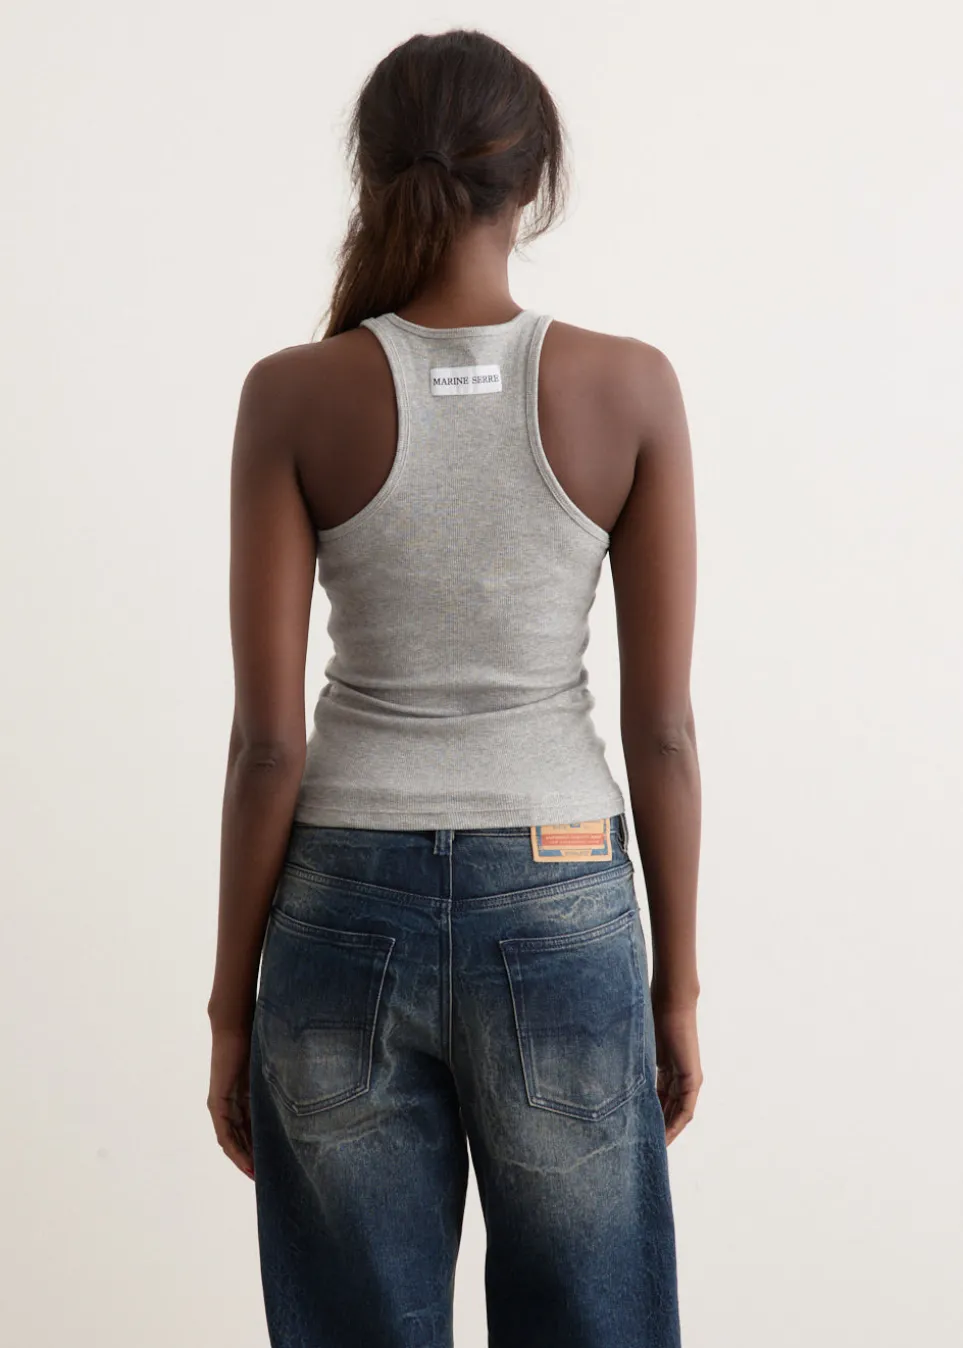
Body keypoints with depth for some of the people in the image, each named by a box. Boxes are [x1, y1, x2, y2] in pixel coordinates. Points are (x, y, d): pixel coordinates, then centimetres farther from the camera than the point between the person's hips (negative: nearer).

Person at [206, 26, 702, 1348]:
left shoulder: (295, 396, -7)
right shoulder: (630, 387, -6)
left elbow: (269, 736, -6)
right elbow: (663, 726, -4)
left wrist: (232, 1001, 4)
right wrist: (677, 984, 6)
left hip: (348, 912, 0)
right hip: (560, 911, 0)